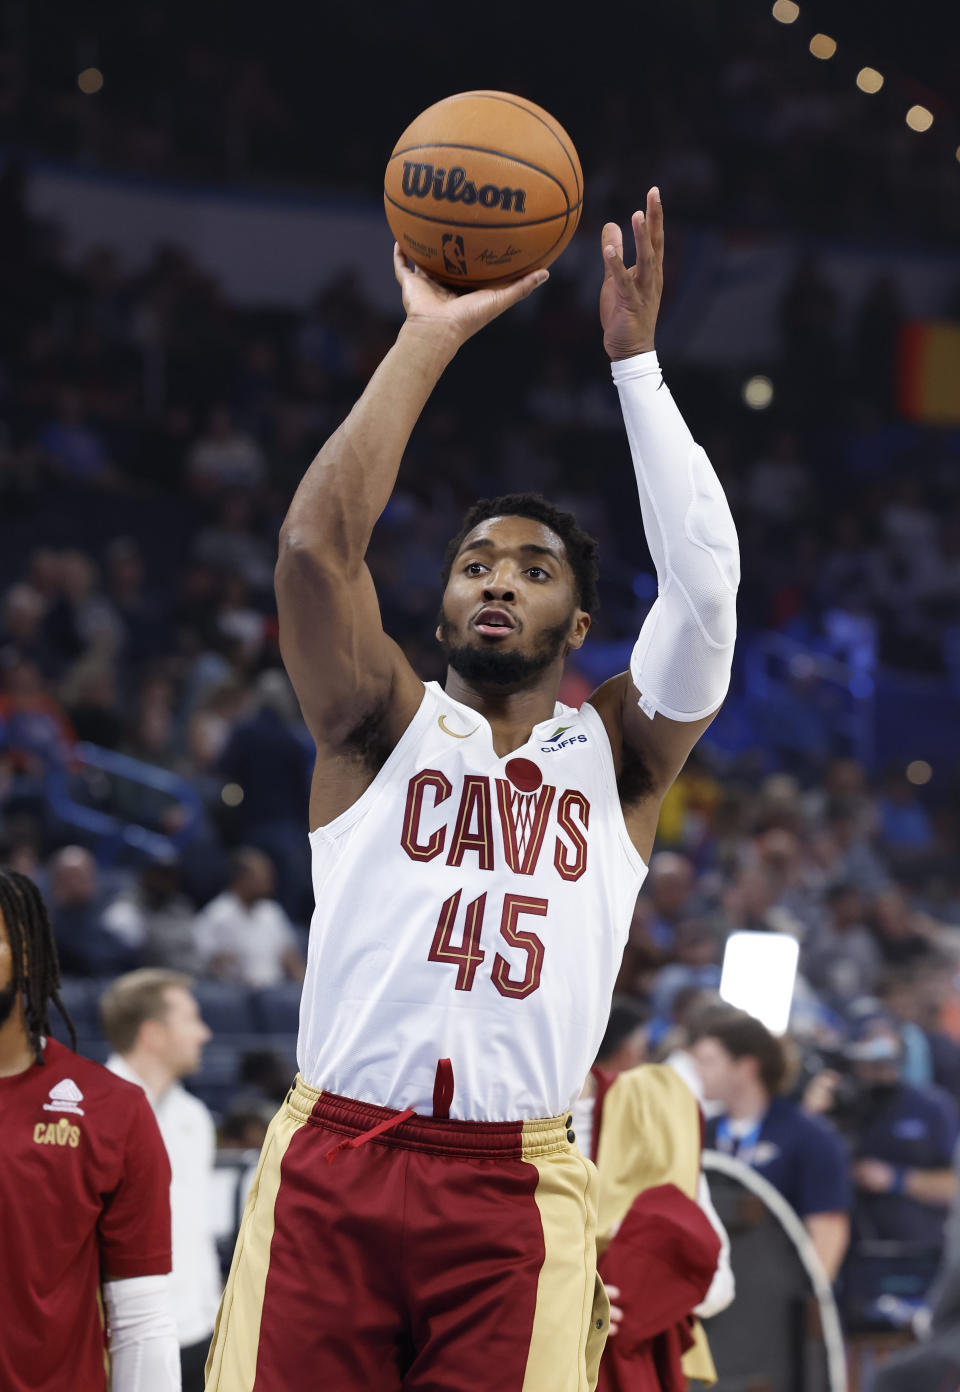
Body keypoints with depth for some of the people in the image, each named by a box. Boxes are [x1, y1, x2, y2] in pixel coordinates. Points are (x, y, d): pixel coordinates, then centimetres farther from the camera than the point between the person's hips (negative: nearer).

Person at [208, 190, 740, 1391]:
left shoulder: (617, 753, 14)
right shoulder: (382, 729, 12)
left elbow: (703, 580, -1)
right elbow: (316, 540, -4)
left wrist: (634, 356, -1)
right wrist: (429, 339, -2)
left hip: (514, 1189, 0)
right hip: (332, 1166, 0)